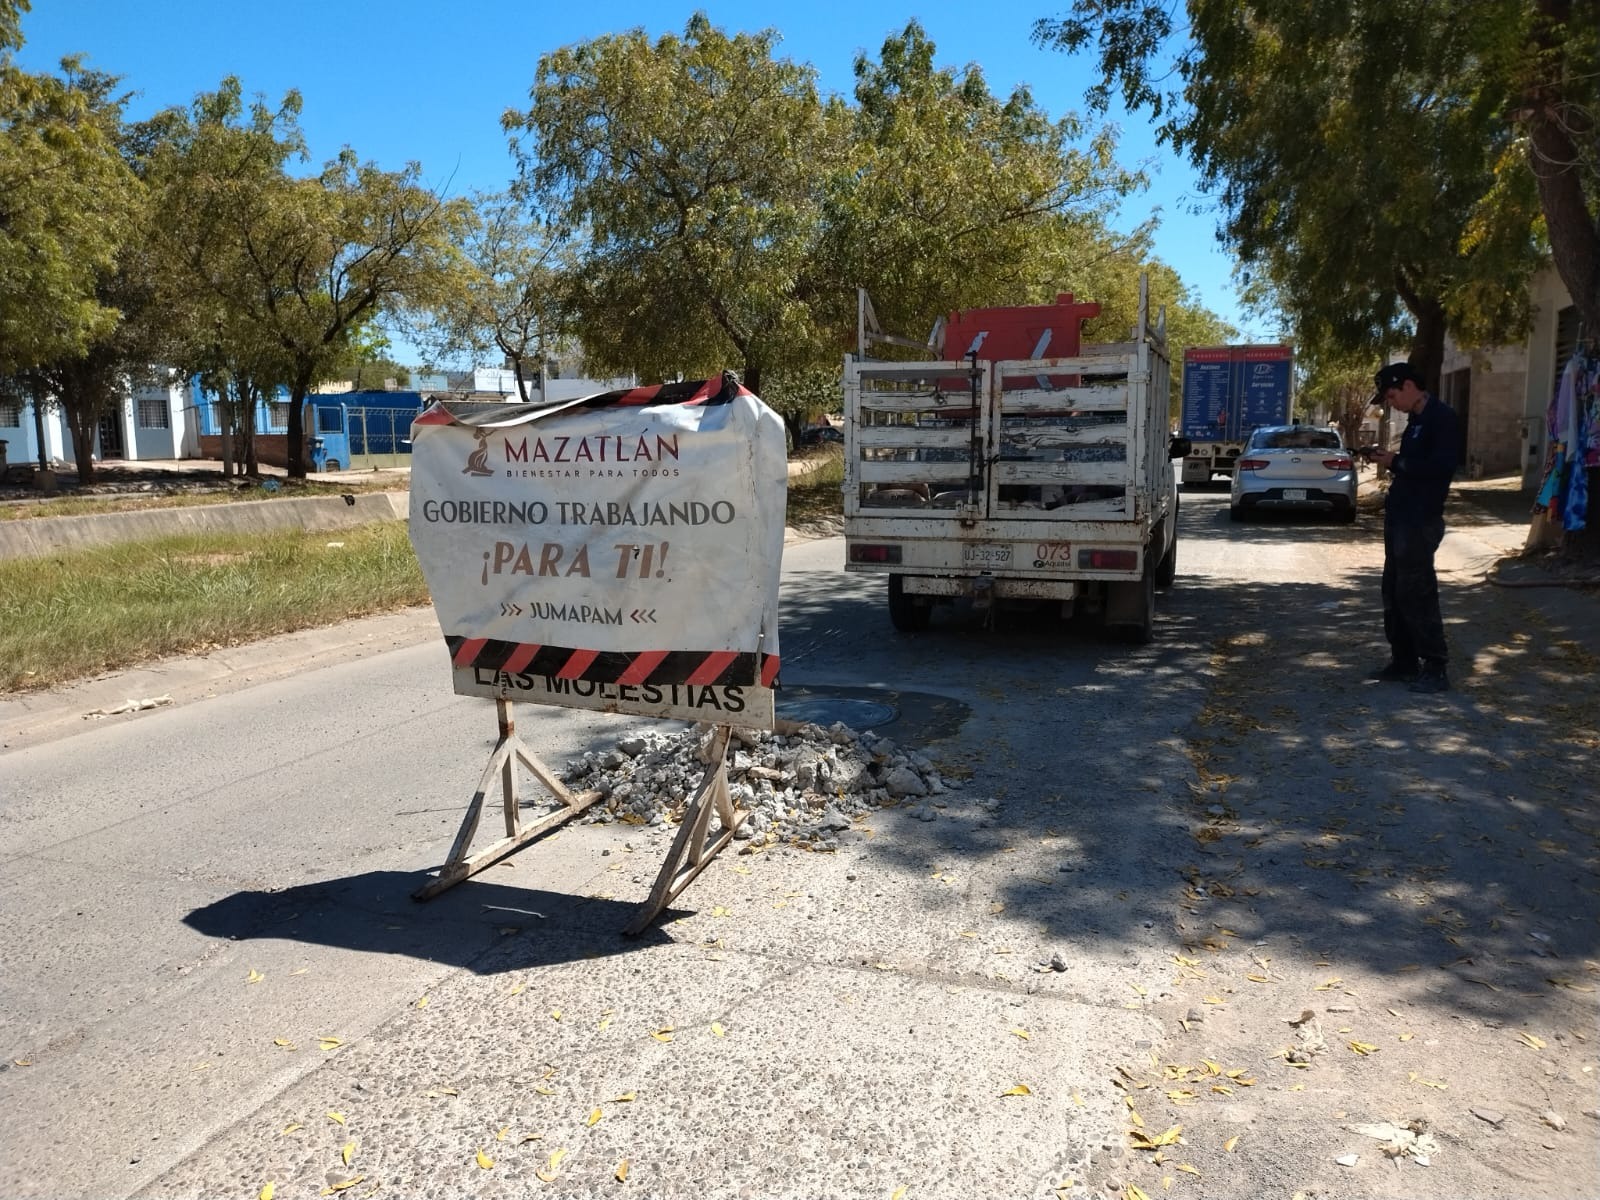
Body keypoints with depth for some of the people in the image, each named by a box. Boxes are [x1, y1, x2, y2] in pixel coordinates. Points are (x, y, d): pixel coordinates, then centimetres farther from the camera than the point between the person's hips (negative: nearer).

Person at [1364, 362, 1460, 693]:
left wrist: (1397, 462, -14)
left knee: (1416, 593, -8)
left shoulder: (1441, 417, -11)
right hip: (1399, 517, 10)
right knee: (1394, 592, 12)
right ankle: (1403, 662, 21)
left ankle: (1435, 668, -1)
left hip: (1420, 520, -10)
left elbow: (1441, 466, -22)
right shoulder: (1415, 420, 17)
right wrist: (1390, 459, 7)